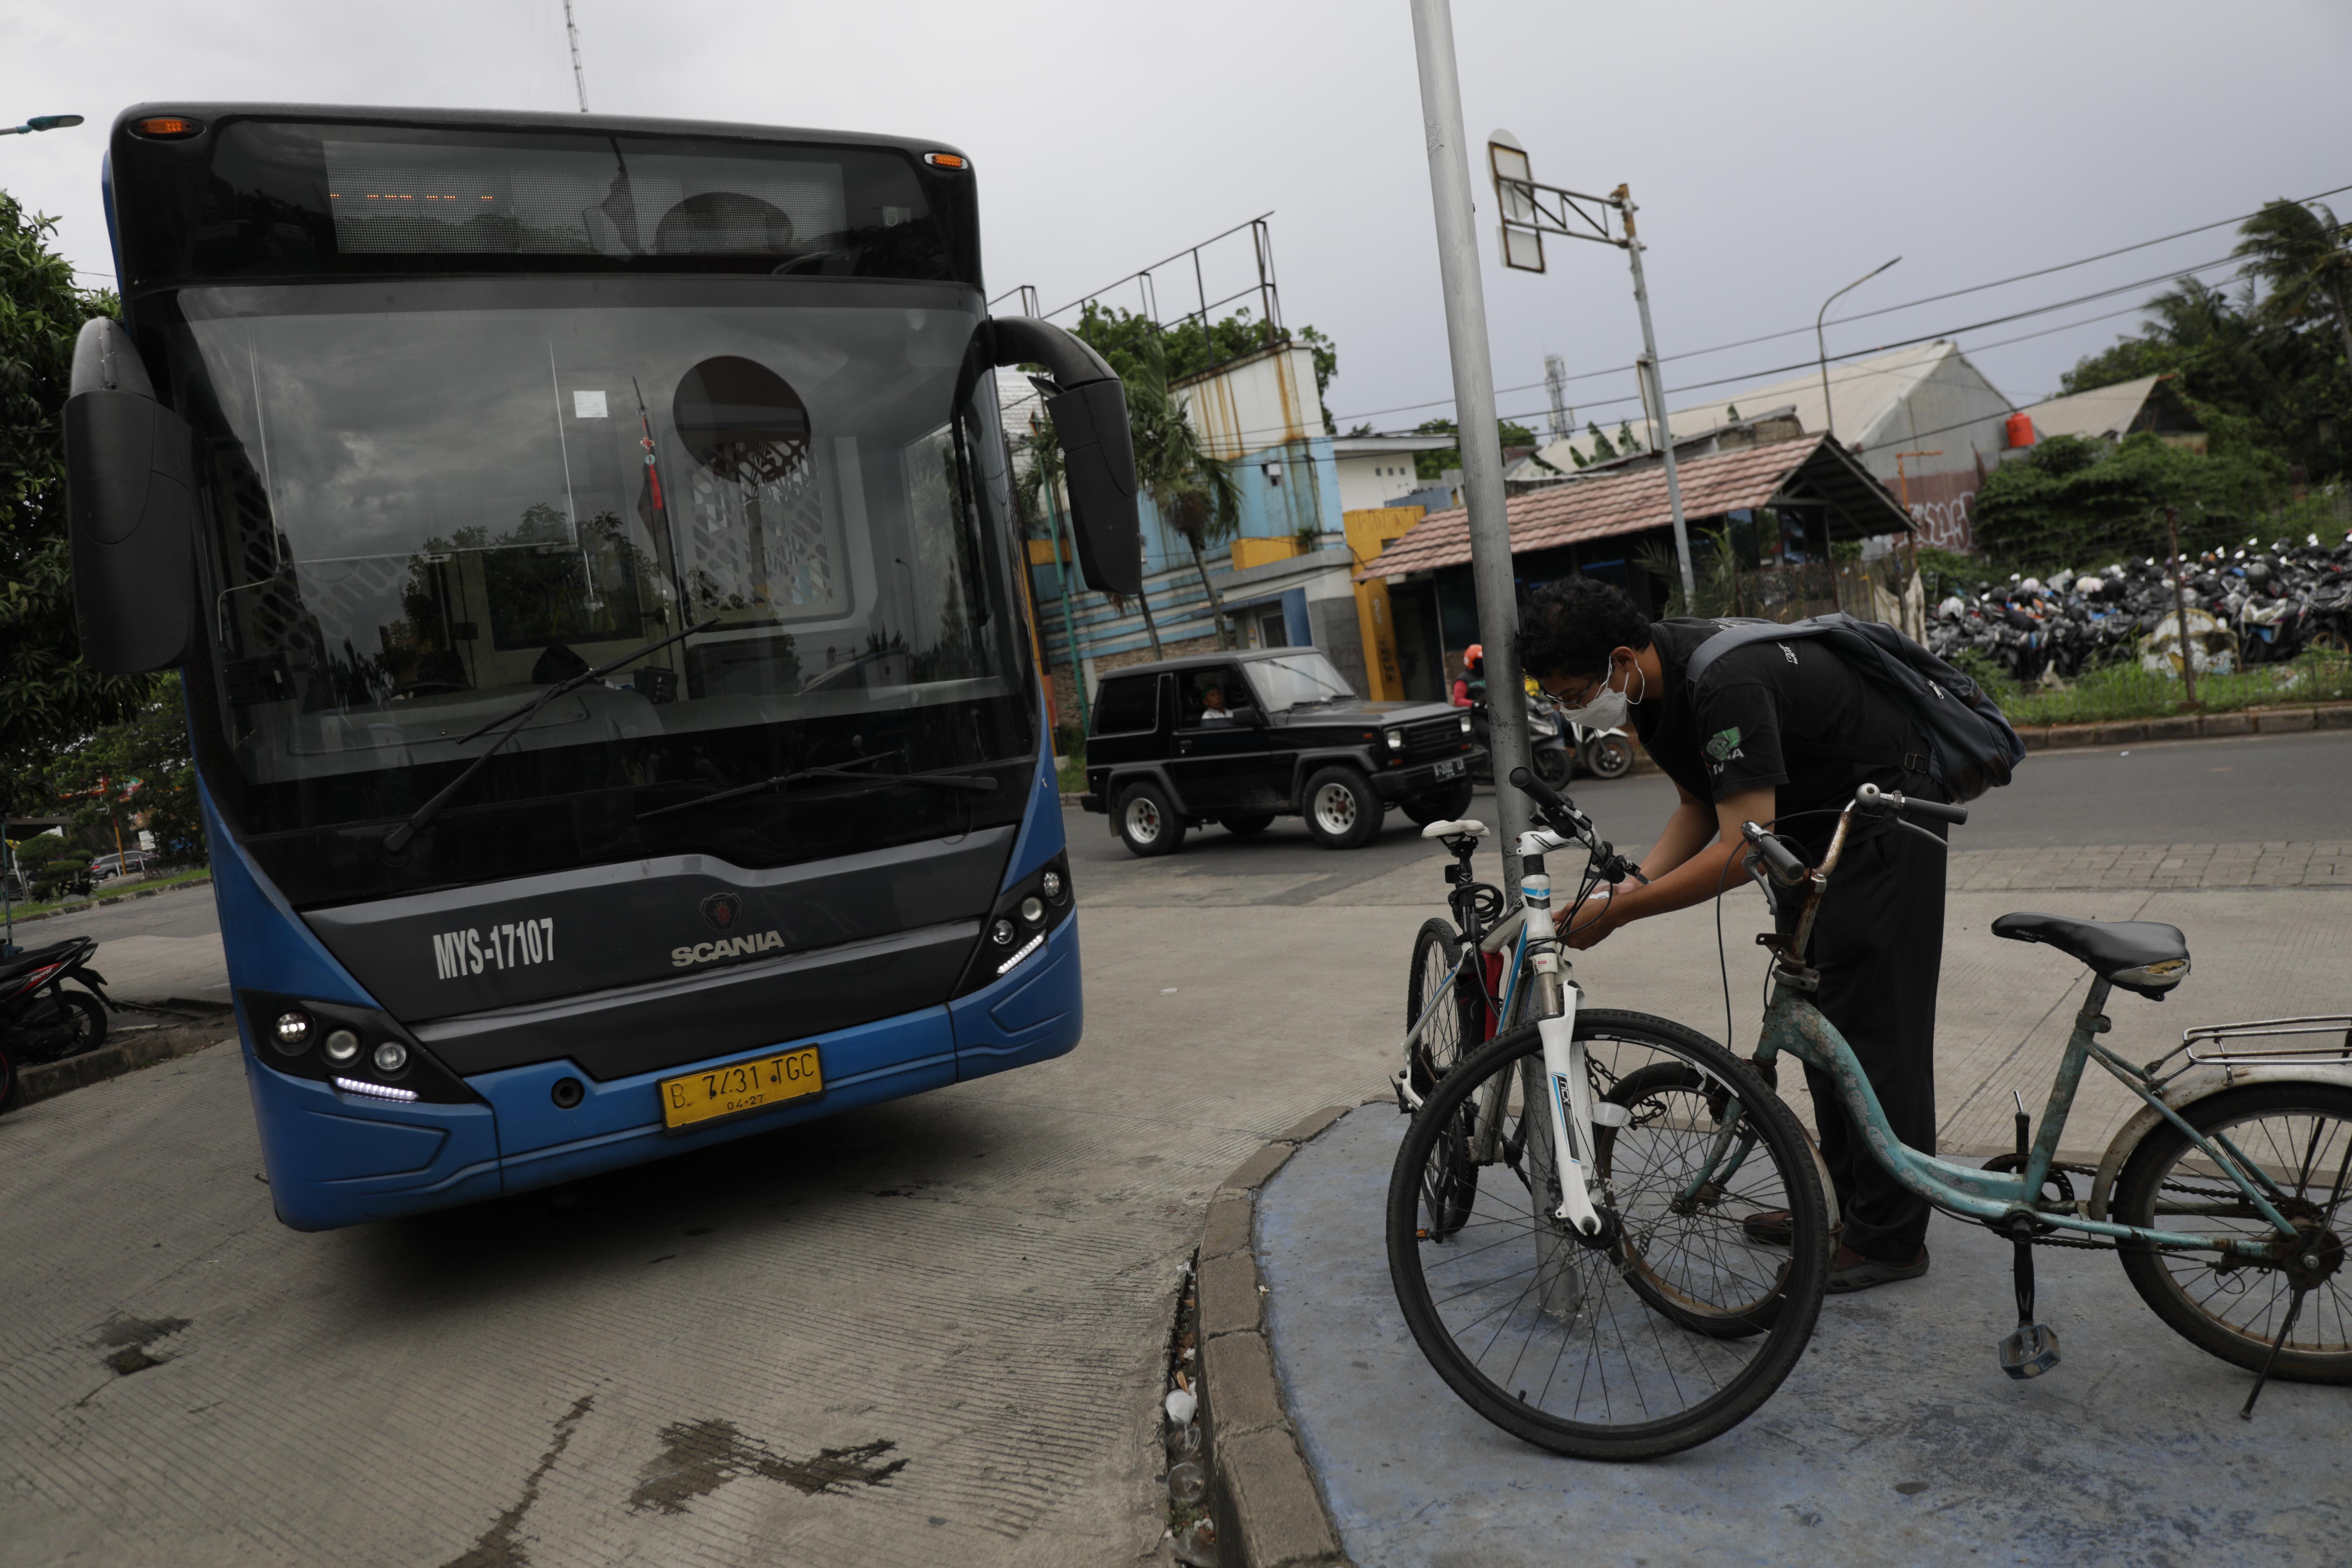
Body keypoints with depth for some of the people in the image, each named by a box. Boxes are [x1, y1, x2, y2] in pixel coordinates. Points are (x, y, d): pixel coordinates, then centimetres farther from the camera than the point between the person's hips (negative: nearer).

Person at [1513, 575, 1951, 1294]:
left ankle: (1890, 1236, 5)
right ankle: (1845, 1200, 24)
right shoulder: (1655, 688, -5)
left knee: (1872, 1020, -6)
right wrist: (1629, 888, -12)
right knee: (1815, 1012, 13)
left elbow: (1744, 850, -38)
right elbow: (1701, 809, 3)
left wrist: (1615, 913, -34)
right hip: (1815, 818, 10)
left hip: (1884, 813, -9)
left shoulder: (1725, 682, -35)